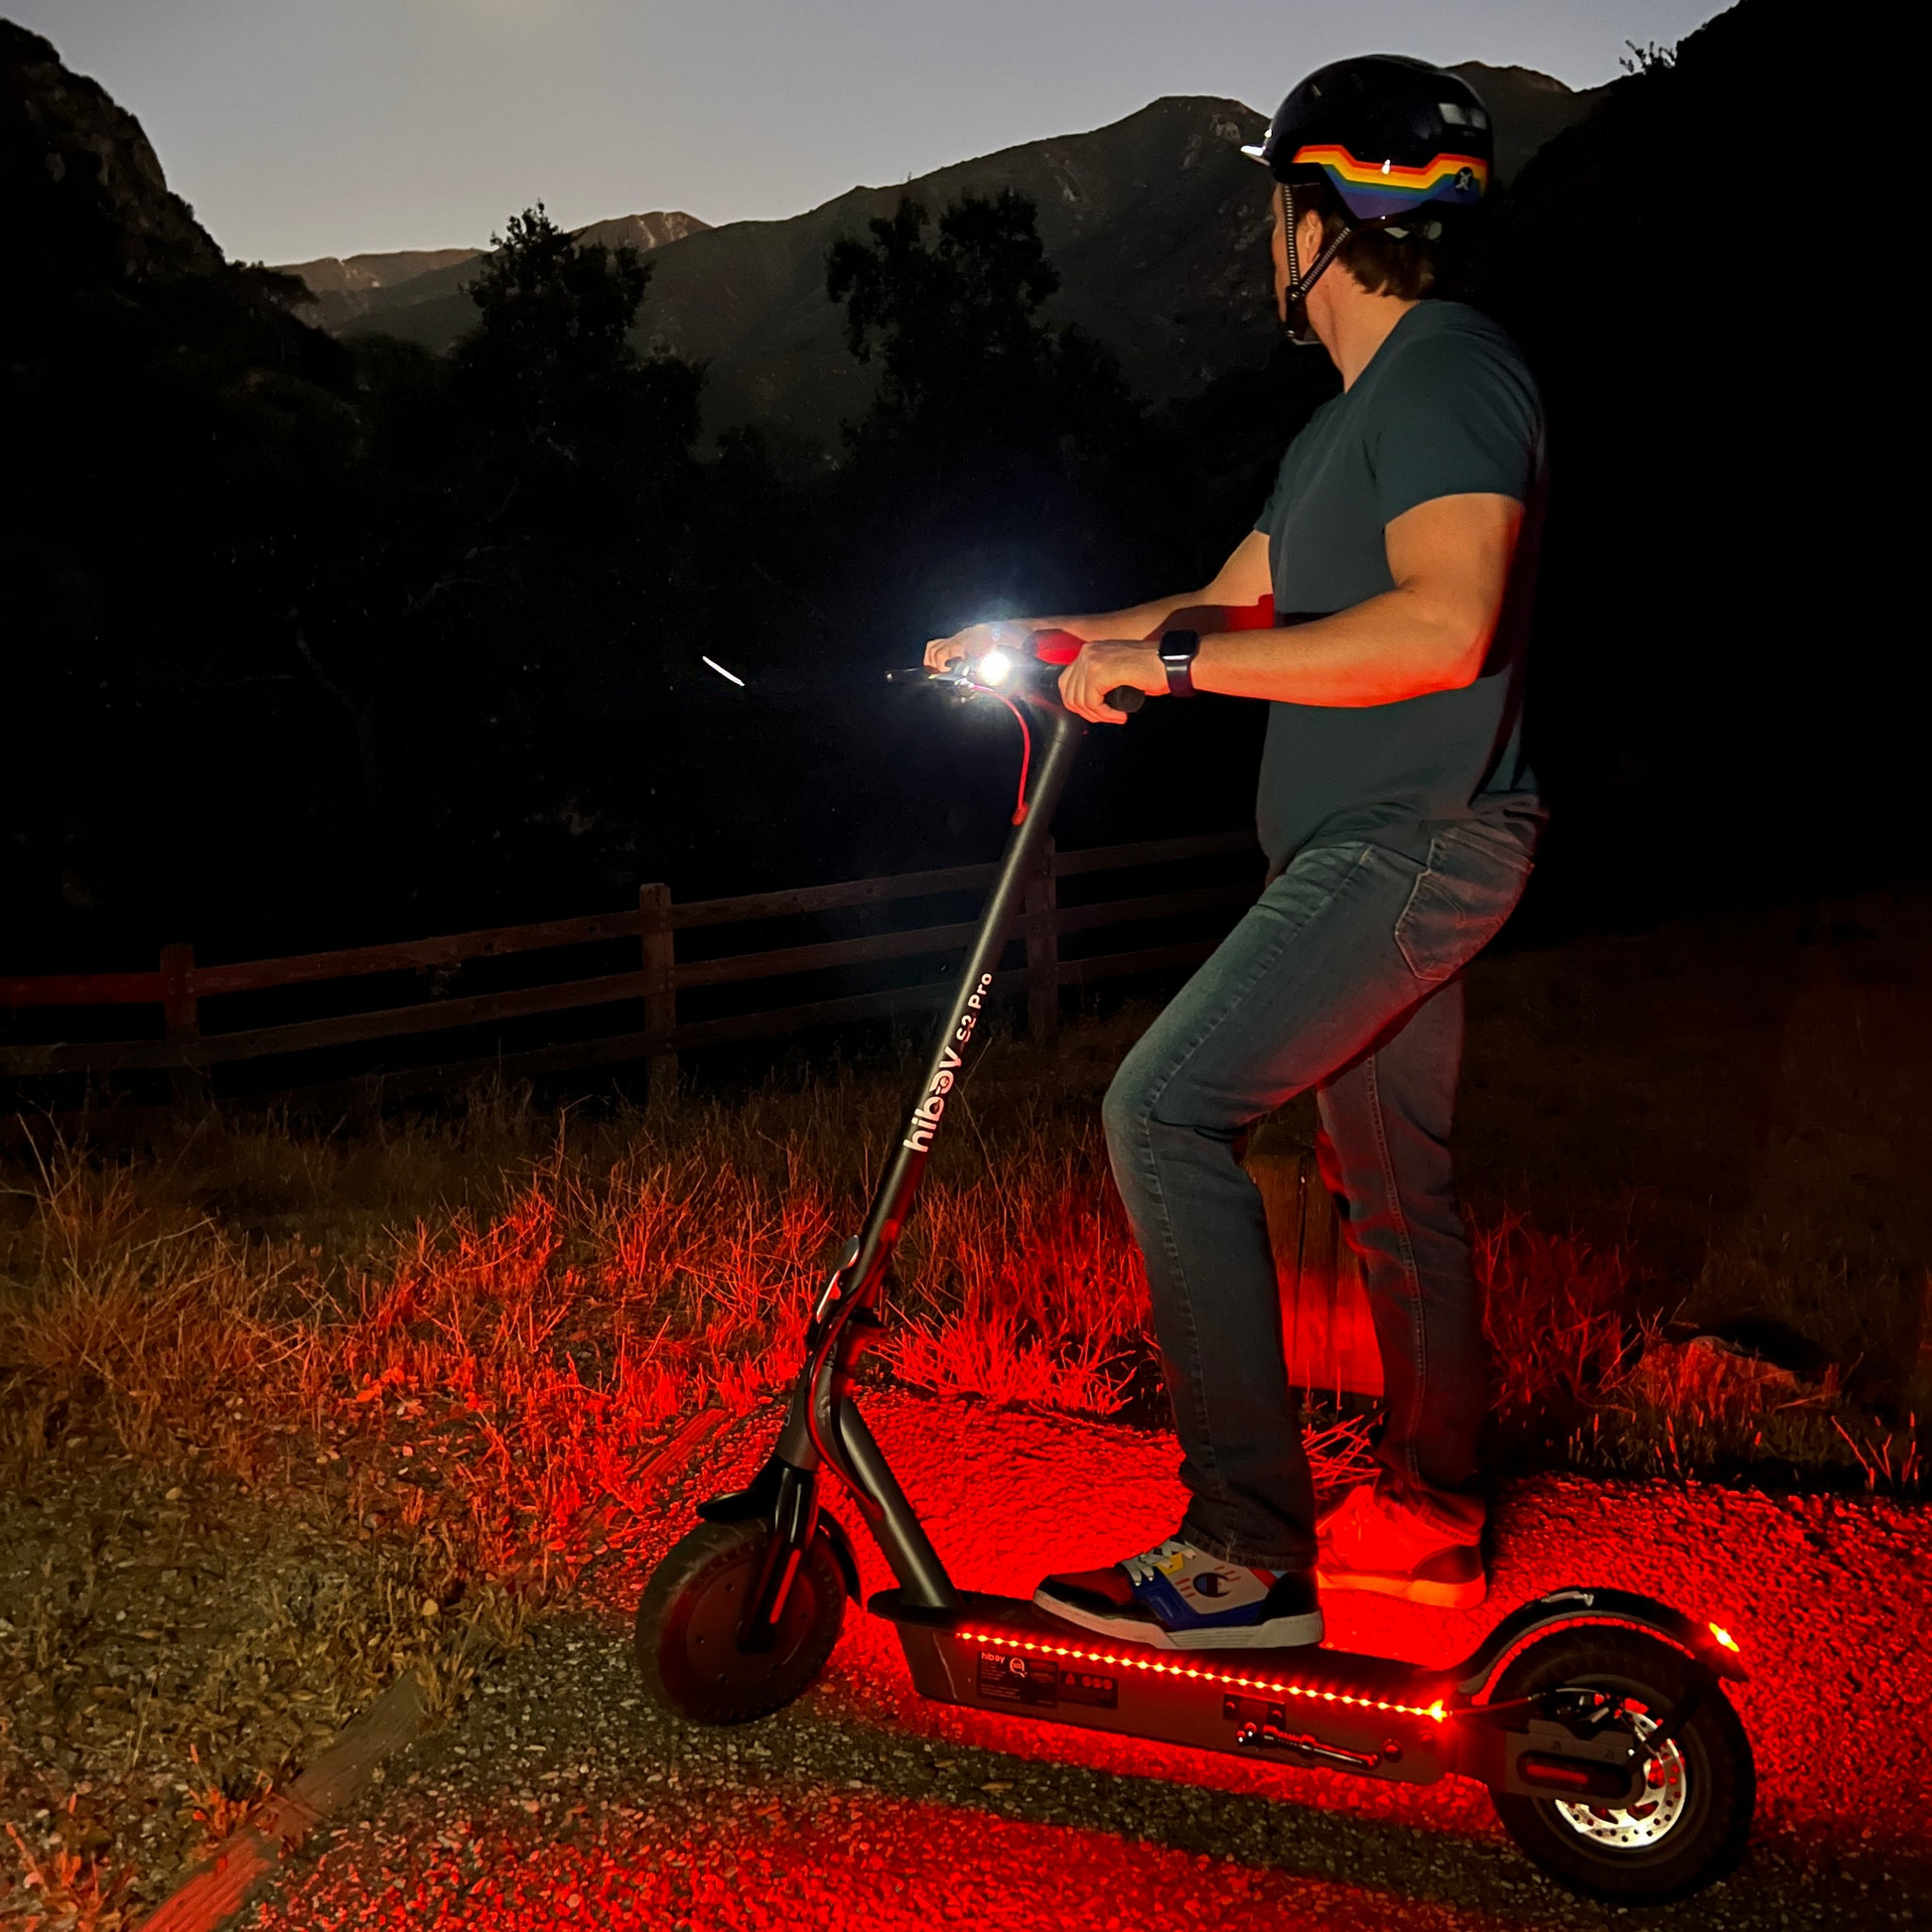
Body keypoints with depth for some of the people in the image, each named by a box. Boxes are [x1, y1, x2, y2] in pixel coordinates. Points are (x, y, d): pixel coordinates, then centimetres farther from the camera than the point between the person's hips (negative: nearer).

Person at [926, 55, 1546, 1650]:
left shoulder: (1451, 374, -14)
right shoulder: (1356, 412, 19)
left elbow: (1446, 626, -28)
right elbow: (1237, 599, 24)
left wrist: (1173, 663, -26)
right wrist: (1041, 644, 16)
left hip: (1412, 845, -11)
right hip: (1377, 852, 11)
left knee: (1166, 1108, -19)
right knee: (1391, 1172, 16)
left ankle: (1247, 1553, -16)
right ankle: (1428, 1512, 31)